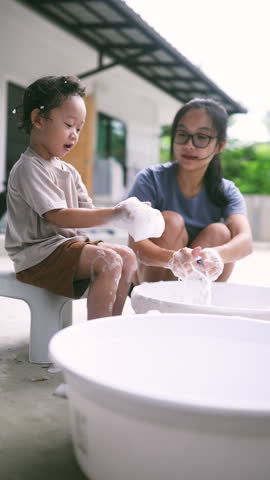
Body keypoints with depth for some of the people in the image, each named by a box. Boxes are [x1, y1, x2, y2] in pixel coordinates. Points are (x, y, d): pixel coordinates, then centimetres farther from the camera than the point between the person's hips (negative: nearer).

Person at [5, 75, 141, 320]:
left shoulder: (69, 171, 16)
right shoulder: (29, 168, -14)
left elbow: (87, 212, 9)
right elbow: (59, 216, -23)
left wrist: (123, 214, -11)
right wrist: (113, 214, -28)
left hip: (70, 243, 9)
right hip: (39, 252, -9)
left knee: (127, 256, 0)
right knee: (109, 261, -25)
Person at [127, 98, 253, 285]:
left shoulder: (226, 192, -8)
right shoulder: (151, 180, -15)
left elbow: (245, 240, -27)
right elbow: (136, 244, -27)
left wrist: (215, 255, -51)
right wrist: (172, 259, -49)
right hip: (152, 277, -2)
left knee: (219, 232, -23)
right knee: (171, 221, -25)